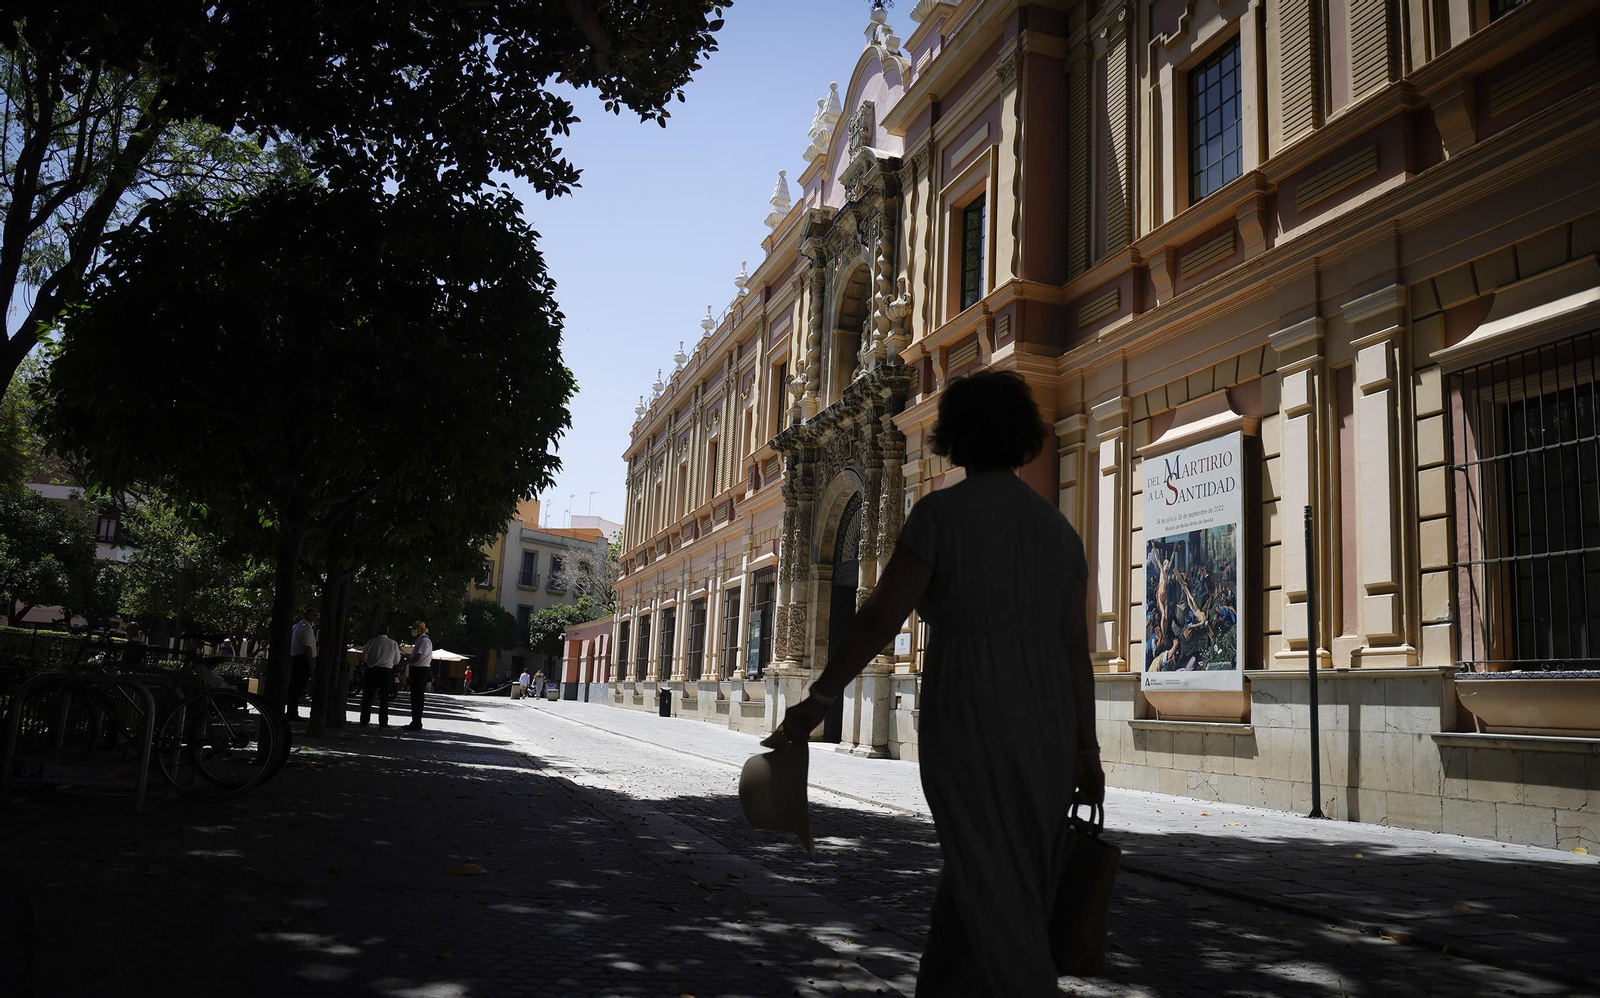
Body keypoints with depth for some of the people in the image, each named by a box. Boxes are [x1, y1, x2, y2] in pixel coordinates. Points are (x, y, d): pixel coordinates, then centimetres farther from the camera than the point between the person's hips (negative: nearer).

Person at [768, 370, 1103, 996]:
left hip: (968, 723, -6)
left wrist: (817, 701, -4)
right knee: (973, 875, 20)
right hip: (1044, 726, 6)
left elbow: (880, 618, -12)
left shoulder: (941, 512, -8)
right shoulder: (1057, 528, 9)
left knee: (997, 899, -2)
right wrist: (1086, 750, 9)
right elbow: (1076, 648, 6)